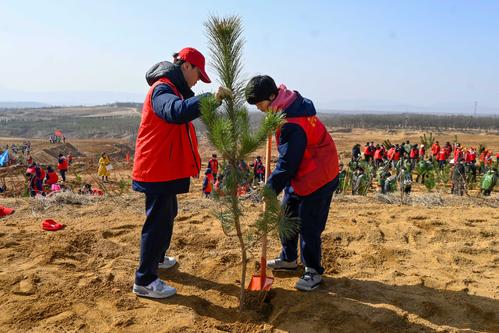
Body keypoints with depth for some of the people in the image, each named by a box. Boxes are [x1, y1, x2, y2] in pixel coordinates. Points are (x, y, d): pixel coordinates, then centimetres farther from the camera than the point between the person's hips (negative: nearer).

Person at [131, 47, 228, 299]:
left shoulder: (172, 90, 18)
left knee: (167, 214, 23)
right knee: (158, 220, -5)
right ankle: (144, 281, 4)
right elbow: (176, 111, -40)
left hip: (166, 169, 11)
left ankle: (156, 258, 42)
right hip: (157, 170, -11)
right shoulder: (162, 89, -18)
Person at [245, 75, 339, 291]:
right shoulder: (292, 102, 1)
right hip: (300, 176, 10)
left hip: (316, 178, -10)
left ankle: (313, 272, 14)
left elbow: (287, 163, -25)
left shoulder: (292, 125, -29)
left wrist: (271, 188, -15)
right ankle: (288, 259, 34)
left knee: (308, 226, -3)